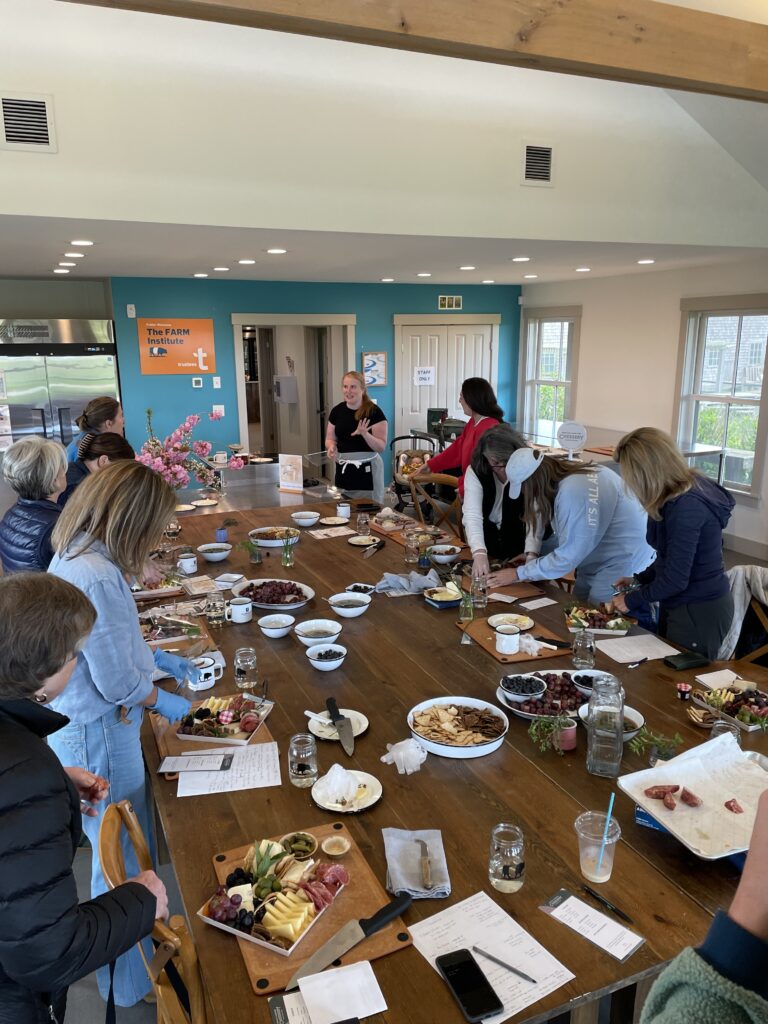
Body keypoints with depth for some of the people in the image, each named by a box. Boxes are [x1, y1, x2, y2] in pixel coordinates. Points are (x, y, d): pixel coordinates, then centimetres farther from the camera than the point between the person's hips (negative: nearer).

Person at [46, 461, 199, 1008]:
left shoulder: (73, 554, 0)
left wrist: (159, 658, 14)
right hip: (99, 736, -10)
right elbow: (118, 682, -24)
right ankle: (131, 981, 36)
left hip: (78, 729, 10)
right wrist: (160, 701, -6)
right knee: (123, 859, 12)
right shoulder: (99, 578, -32)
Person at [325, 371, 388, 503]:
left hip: (367, 471, -4)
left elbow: (381, 446, -11)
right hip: (343, 471, 4)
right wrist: (332, 447, -9)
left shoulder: (374, 412, -10)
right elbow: (330, 439, 13)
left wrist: (365, 434, -27)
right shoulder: (337, 411, 4)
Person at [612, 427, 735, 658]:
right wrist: (639, 579, 10)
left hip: (699, 613, -9)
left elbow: (675, 580, -25)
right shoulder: (689, 487, 1)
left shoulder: (686, 506, -28)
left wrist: (631, 600, -11)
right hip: (682, 605, 10)